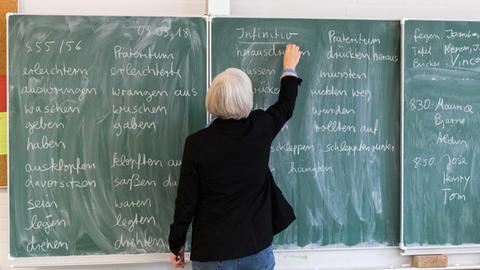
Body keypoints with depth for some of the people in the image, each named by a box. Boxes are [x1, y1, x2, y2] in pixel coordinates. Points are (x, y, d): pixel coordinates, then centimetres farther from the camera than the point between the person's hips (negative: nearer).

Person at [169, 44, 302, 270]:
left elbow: (186, 201, -8)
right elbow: (286, 106, 14)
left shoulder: (197, 143, -14)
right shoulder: (260, 128, -8)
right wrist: (289, 67, 31)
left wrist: (176, 245, 7)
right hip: (257, 248, 2)